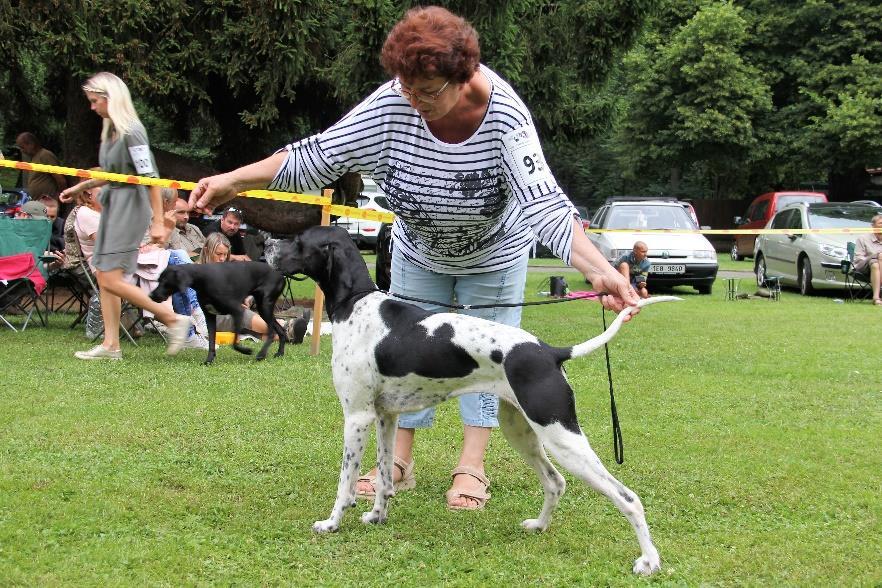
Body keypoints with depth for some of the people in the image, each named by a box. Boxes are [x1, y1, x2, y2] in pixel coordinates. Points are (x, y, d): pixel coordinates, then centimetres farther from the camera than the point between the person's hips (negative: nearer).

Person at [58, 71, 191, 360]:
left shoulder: (131, 132, -17)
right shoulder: (110, 130, 10)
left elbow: (150, 178, -20)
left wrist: (157, 221, -21)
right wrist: (79, 187, 26)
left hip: (130, 205, -9)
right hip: (112, 205, 9)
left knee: (112, 279, -11)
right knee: (103, 275, 8)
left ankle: (173, 319, -5)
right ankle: (111, 345, 11)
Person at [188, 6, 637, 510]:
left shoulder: (504, 118, -38)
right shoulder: (393, 105, -31)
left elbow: (546, 204, -44)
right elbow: (317, 156, -25)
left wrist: (602, 272, -57)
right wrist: (233, 181, -30)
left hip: (494, 256, -3)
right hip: (419, 254, 3)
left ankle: (472, 467, 14)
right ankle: (399, 460, 21)